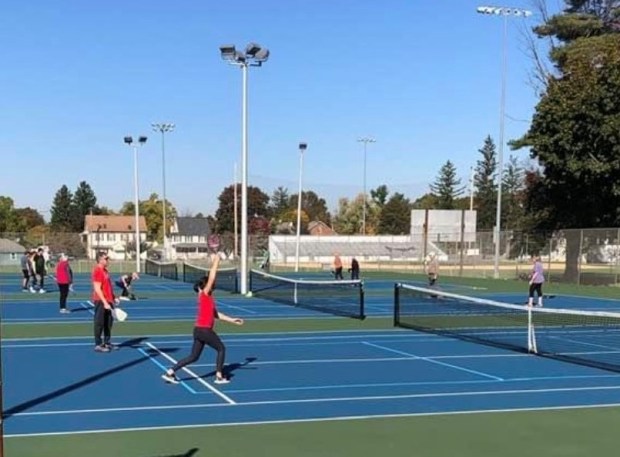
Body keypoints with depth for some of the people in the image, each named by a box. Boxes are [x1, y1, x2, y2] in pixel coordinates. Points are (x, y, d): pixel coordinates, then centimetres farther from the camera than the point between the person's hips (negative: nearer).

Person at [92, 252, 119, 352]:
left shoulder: (105, 270, 14)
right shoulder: (97, 271, -16)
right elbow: (97, 289, -20)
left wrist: (113, 298, 16)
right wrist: (105, 302, -23)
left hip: (108, 301, 9)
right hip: (101, 302, -9)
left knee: (108, 323, 14)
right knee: (99, 324, -2)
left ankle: (107, 343, 23)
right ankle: (98, 345, 4)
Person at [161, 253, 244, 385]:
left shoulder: (208, 298, 15)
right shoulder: (204, 294, -10)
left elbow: (216, 314, 21)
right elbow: (211, 277, -16)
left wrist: (232, 320, 21)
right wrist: (215, 261, -8)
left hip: (199, 330, 9)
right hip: (204, 330, -9)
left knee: (194, 356, 12)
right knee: (221, 349, 7)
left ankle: (170, 372, 9)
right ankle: (219, 377, 11)